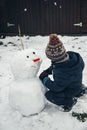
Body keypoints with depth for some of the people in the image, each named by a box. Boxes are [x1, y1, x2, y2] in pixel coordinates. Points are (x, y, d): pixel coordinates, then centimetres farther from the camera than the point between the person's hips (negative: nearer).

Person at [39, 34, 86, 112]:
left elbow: (56, 87, -28)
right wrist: (47, 71, -11)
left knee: (49, 95, -9)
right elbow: (54, 66, -1)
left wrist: (44, 79, -17)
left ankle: (70, 101, 5)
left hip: (71, 90, -7)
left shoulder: (63, 72, -45)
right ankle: (79, 90, 34)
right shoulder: (70, 56, -22)